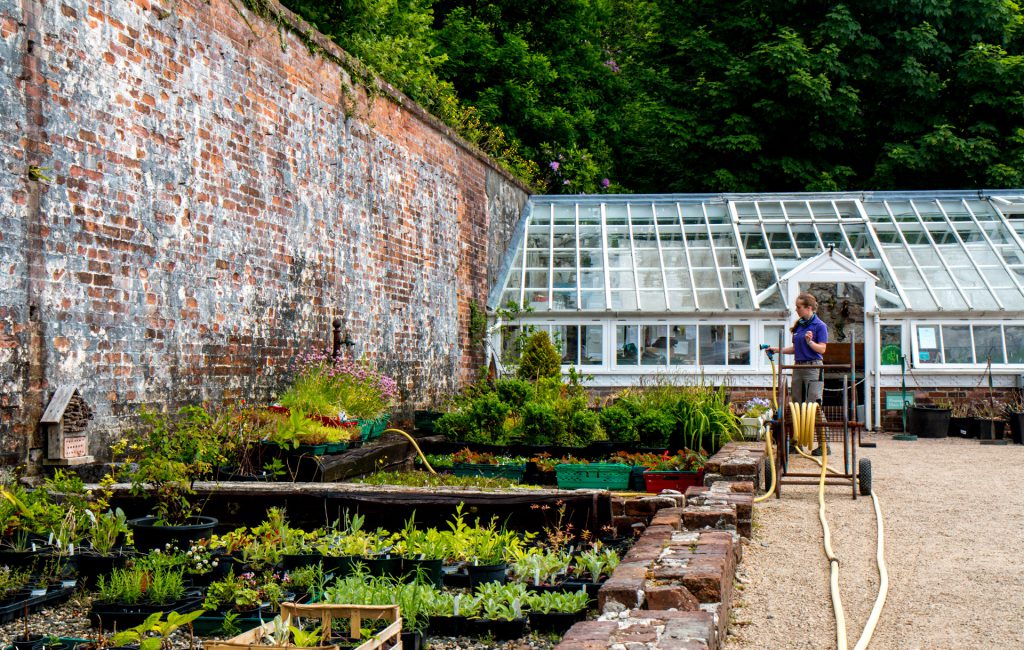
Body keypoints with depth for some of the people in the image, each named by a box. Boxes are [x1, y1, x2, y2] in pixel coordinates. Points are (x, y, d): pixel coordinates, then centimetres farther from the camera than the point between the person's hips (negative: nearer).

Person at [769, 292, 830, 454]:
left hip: (813, 368, -8)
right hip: (798, 367, 8)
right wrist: (778, 350, 14)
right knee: (797, 406, 9)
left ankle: (824, 445, -6)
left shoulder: (819, 326, -6)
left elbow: (822, 349, -11)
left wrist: (810, 341, -26)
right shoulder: (799, 325, 15)